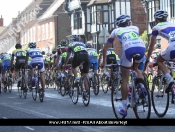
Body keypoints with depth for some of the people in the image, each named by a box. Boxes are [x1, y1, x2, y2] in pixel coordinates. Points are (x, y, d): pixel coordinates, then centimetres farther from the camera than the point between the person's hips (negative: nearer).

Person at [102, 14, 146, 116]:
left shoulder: (116, 31, 32)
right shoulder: (135, 28, 35)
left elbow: (105, 48, 33)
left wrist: (104, 62, 44)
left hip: (128, 49, -2)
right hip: (142, 47, 2)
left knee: (125, 79, 12)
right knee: (136, 68, 34)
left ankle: (124, 108, 13)